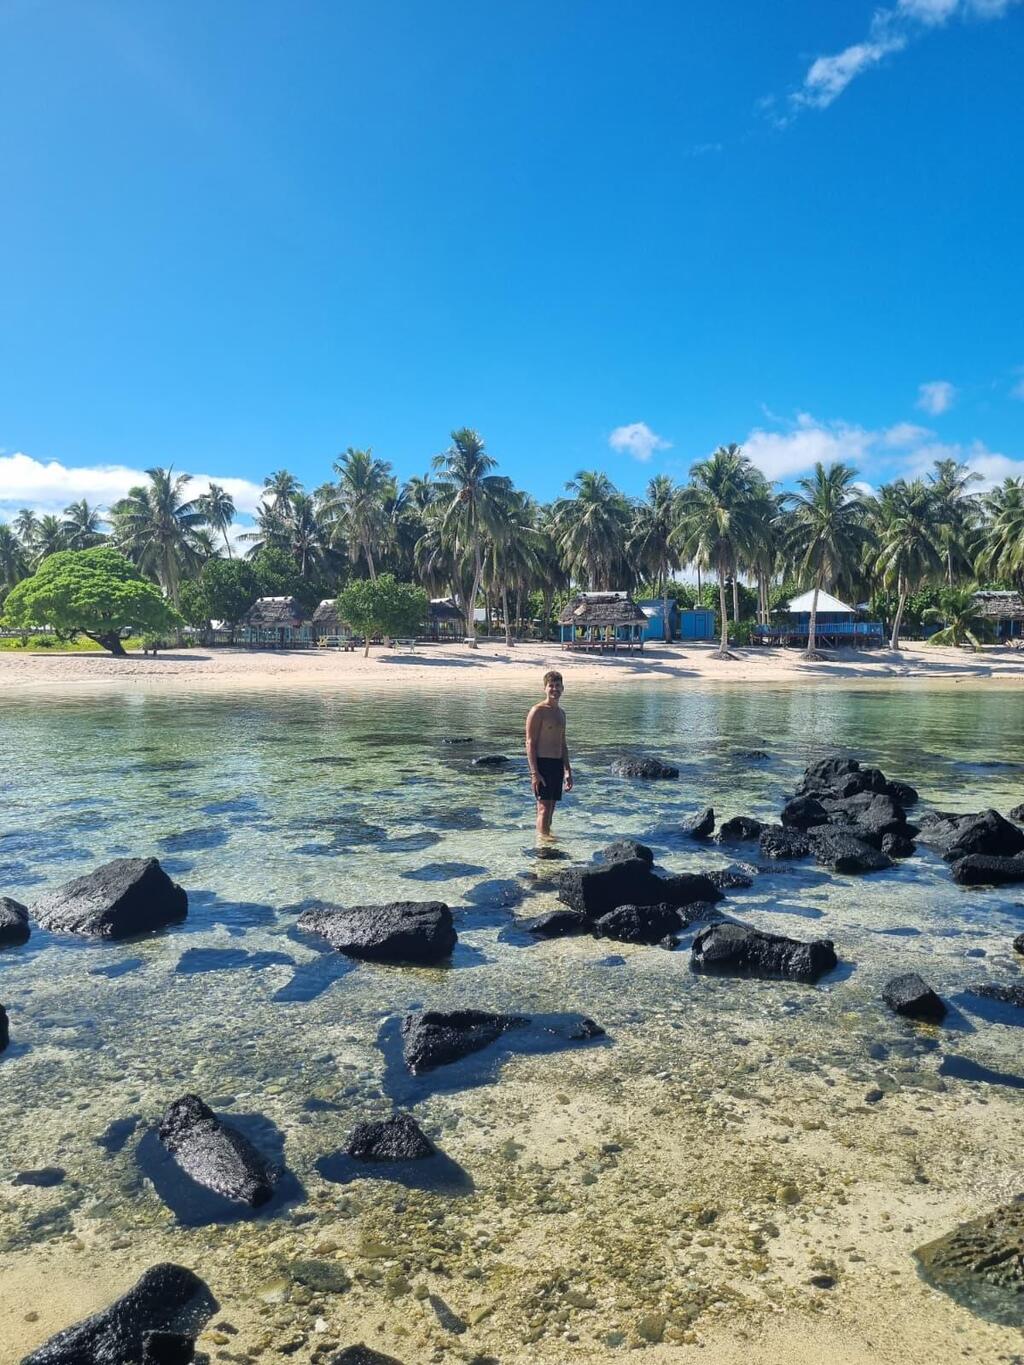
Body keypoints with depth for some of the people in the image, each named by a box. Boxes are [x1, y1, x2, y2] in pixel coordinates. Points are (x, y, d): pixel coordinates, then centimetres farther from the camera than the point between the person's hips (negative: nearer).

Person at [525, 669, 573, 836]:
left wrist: (568, 771, 20)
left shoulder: (561, 713, 17)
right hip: (542, 764, -8)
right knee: (544, 808, -9)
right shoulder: (537, 711, -8)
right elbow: (530, 743, -12)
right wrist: (534, 772, -18)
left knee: (551, 808, 11)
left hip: (558, 765, 8)